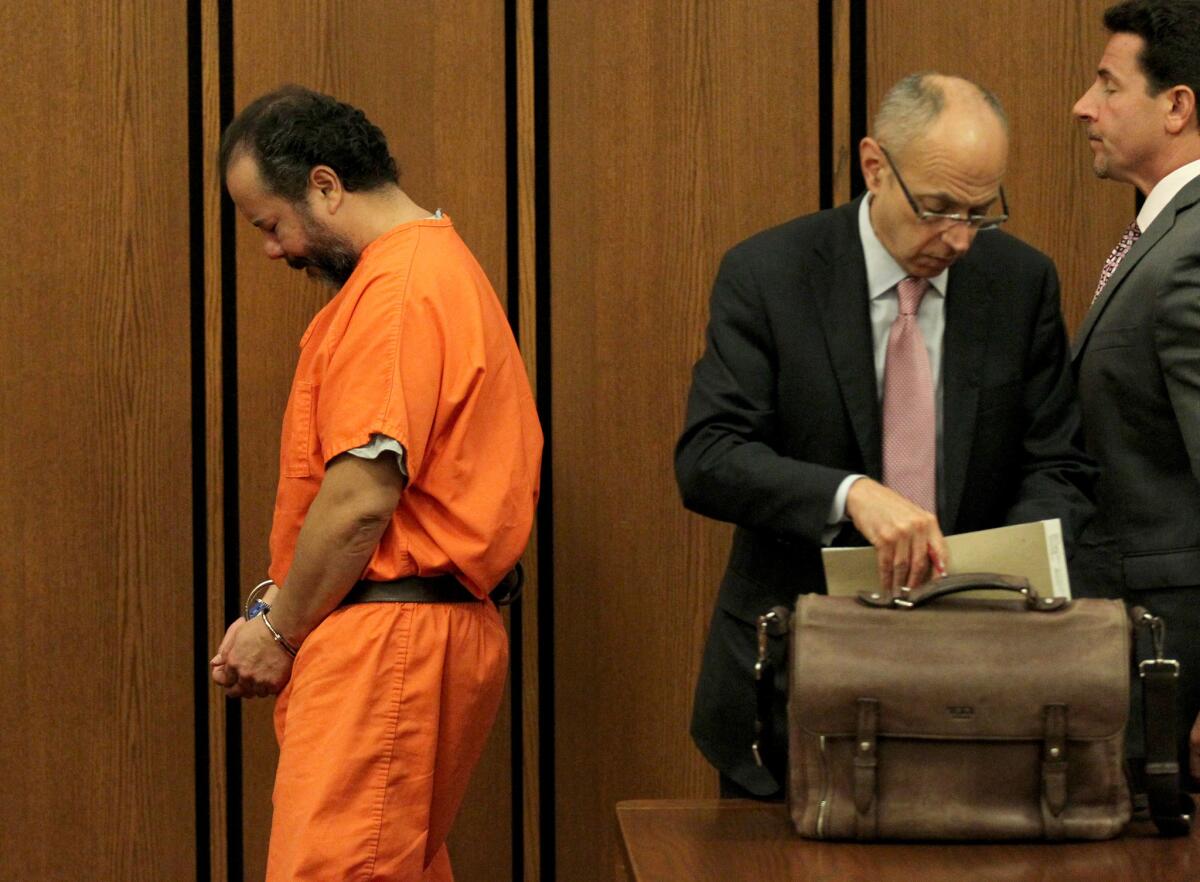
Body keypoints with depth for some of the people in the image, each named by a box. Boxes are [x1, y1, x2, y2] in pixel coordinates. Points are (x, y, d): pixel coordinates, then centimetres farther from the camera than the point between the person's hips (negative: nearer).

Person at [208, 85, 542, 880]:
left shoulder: (396, 289, -12)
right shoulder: (438, 265, 21)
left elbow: (363, 496, -18)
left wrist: (281, 632, -7)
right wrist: (282, 609, 12)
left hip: (387, 637, -11)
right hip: (437, 626, 11)